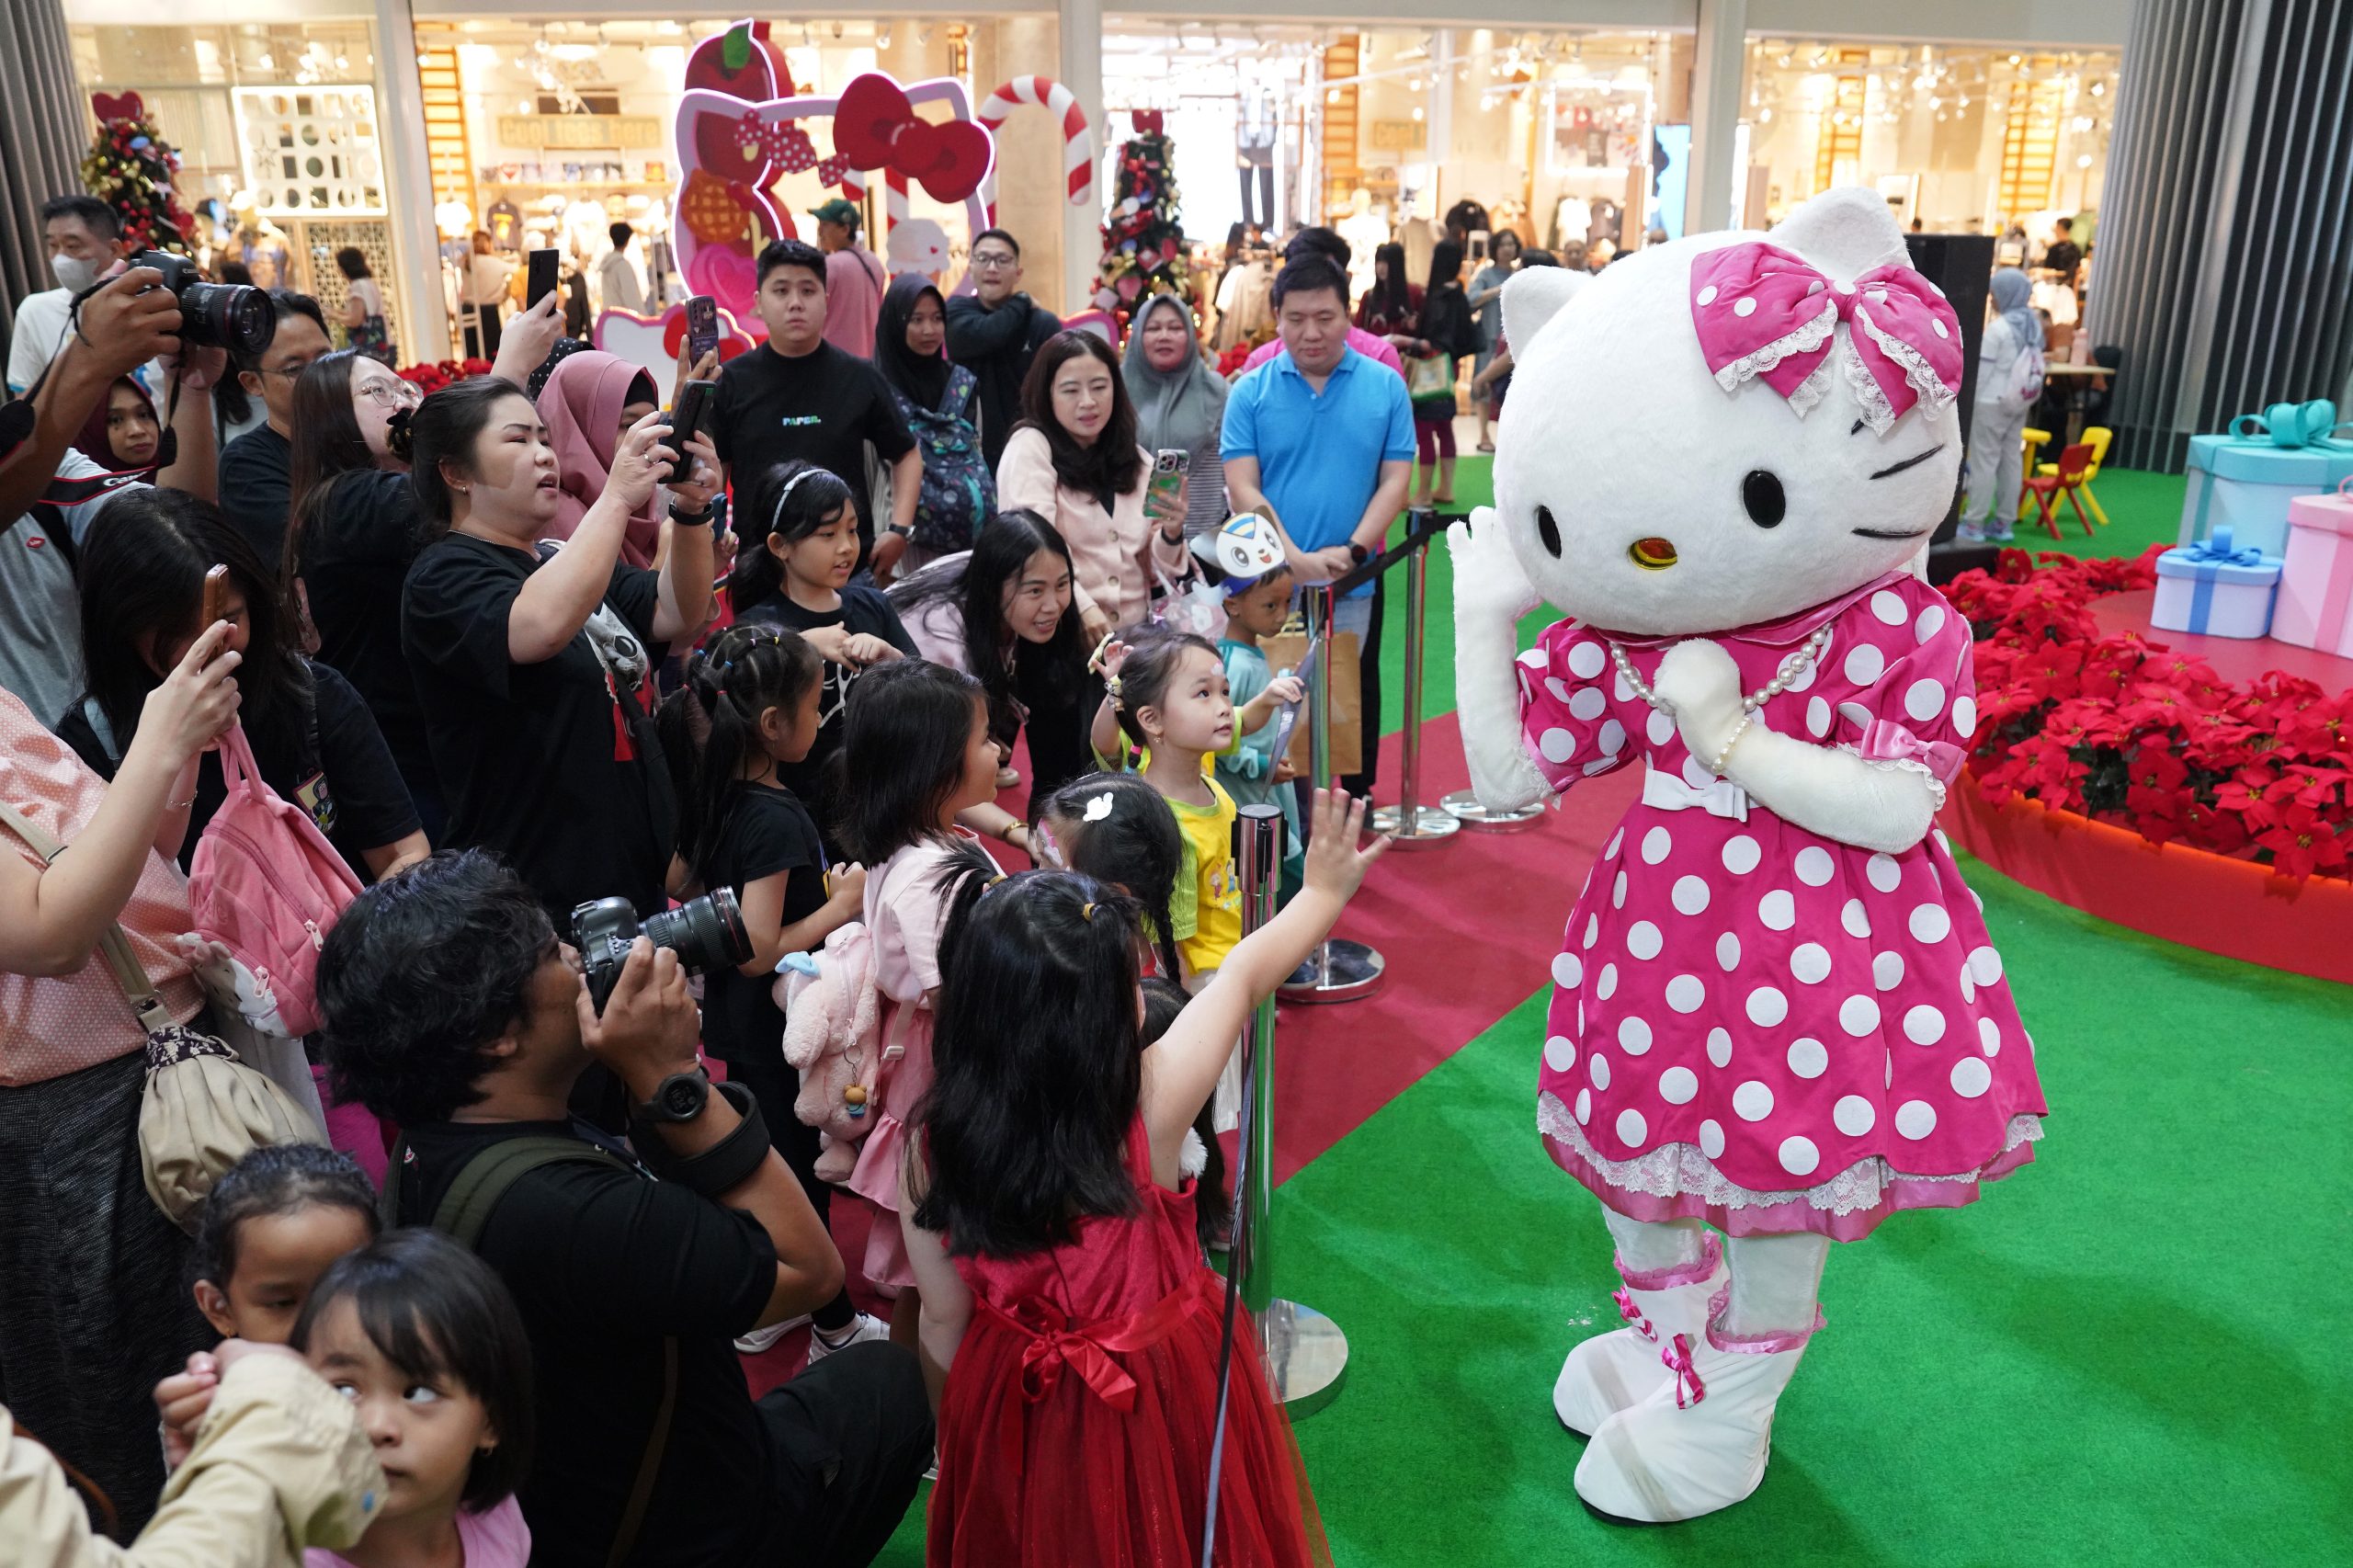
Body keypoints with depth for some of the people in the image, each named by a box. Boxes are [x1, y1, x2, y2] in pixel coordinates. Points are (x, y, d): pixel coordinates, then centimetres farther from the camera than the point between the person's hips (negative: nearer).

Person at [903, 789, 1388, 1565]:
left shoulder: (931, 1149, -21)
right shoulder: (1149, 1109, -29)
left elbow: (943, 1323, -8)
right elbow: (1244, 974, -13)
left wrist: (970, 1409, 13)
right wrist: (1324, 892, 3)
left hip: (1014, 1403, 3)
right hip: (1160, 1404, -2)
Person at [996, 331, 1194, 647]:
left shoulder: (1138, 461, 14)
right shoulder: (1030, 447, -2)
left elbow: (1153, 566, 12)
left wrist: (1171, 535, -9)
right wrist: (1082, 607, -24)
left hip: (1134, 631, 4)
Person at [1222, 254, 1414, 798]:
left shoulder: (1385, 388, 1)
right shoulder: (1251, 392, -1)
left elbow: (1395, 479, -1)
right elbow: (1242, 488, -7)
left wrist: (1352, 551, -15)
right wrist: (1296, 559, -18)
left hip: (1356, 584, 1)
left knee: (1352, 696, 11)